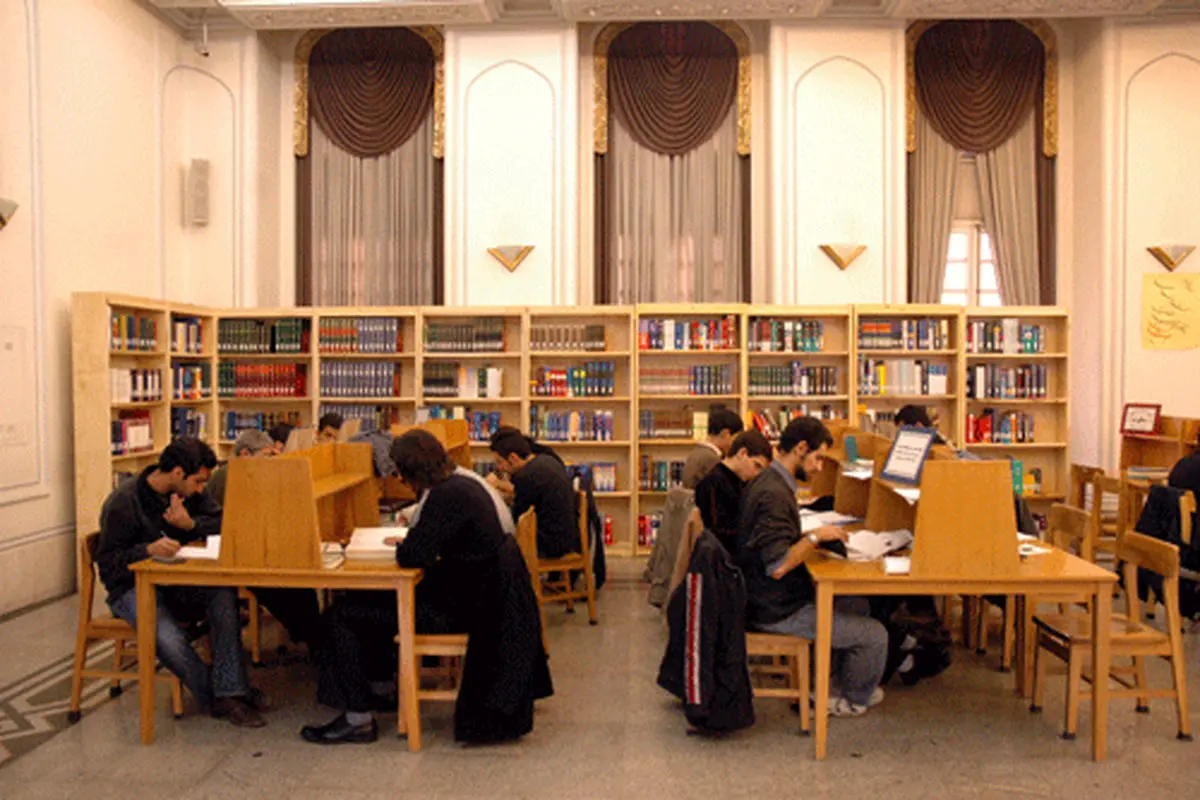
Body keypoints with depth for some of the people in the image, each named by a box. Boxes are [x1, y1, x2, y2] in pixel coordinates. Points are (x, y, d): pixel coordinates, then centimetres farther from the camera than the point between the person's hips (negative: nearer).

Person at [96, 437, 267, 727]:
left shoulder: (189, 493, 5)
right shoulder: (123, 502, -13)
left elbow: (223, 523, 3)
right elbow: (107, 562, -15)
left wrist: (191, 524, -17)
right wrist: (148, 550, -33)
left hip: (176, 582, 5)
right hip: (133, 588, -5)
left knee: (224, 591, -27)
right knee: (166, 636, -36)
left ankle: (230, 693, -27)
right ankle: (216, 697, -16)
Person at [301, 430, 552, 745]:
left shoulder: (447, 496, -23)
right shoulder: (462, 483, 8)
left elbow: (415, 555, -26)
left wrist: (401, 545, -5)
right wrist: (410, 539, 7)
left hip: (456, 609, -10)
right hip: (473, 592, 10)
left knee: (345, 615, -5)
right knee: (367, 600, 23)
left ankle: (357, 720, 3)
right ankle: (380, 688, 33)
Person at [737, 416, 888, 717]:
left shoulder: (767, 482, 8)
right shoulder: (774, 494, -25)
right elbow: (777, 566, -29)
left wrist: (811, 537, 5)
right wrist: (816, 536, -18)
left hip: (773, 598, 11)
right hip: (777, 611, -11)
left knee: (857, 605, 23)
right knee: (874, 635, -5)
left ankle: (828, 684, 30)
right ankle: (854, 700, 22)